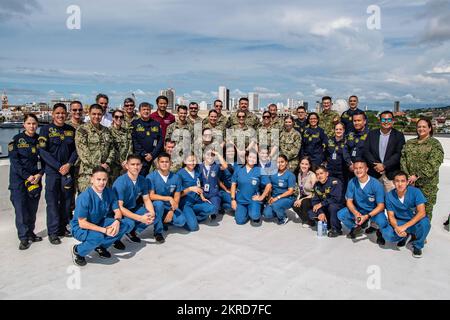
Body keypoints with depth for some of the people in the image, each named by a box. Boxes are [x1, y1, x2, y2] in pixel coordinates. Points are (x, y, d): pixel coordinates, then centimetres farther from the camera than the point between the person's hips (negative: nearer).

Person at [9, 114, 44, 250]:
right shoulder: (16, 140, -4)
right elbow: (14, 161, -8)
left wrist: (39, 174, -9)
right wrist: (27, 176, -16)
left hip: (36, 179, 3)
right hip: (19, 180, -3)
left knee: (33, 208, 7)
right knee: (21, 209, -4)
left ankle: (30, 233, 21)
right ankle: (23, 238, 5)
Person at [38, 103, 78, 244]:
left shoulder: (71, 130, 8)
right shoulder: (46, 129, -2)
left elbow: (76, 149, 7)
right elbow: (42, 151, -8)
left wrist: (69, 164, -9)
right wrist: (58, 167, -13)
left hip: (68, 170, 3)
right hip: (52, 170, -3)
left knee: (66, 200, 8)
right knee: (52, 201, 0)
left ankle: (63, 227, 22)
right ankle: (53, 232, 9)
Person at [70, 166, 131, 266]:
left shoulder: (109, 192, -11)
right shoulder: (84, 197, -27)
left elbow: (117, 211, -3)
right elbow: (82, 223, -24)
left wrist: (117, 221, -26)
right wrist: (104, 230, -27)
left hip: (99, 223, 6)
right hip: (80, 228, -5)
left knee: (124, 225, -16)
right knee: (98, 237, -36)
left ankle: (101, 246, 5)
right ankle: (77, 251, -4)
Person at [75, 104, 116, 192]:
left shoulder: (106, 130, 15)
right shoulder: (82, 130, -2)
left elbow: (112, 149, 12)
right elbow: (83, 152, -10)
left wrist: (107, 163, -5)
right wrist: (98, 166, -13)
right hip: (87, 172, -5)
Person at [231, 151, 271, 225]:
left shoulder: (259, 170, -8)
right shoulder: (238, 169, -3)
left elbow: (268, 185, -5)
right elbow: (233, 184, 1)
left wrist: (262, 197, -6)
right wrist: (233, 199, -3)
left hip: (253, 199, -2)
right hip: (240, 199, 2)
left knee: (254, 216, -25)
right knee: (240, 221, -6)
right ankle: (246, 211, 27)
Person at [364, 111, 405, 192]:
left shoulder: (399, 135, 4)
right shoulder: (372, 134, 9)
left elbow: (398, 154, -6)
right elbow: (366, 151, 1)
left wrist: (384, 165, -14)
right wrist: (375, 165, -12)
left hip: (391, 175, -1)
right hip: (374, 174, 2)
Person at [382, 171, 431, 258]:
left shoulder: (415, 192, -21)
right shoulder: (390, 196, -14)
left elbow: (422, 213, -28)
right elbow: (391, 216, -8)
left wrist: (405, 226, -34)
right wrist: (396, 227, -30)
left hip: (415, 221, -1)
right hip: (399, 222, 2)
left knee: (425, 222, -36)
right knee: (387, 235, -26)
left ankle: (417, 246, -6)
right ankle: (406, 235, 11)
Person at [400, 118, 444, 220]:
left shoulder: (435, 144, -1)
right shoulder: (409, 143, 14)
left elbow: (433, 164, -12)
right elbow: (403, 159, 4)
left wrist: (417, 176, -18)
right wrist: (407, 176, -10)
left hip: (427, 184, -3)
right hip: (409, 182, 4)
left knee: (425, 210, 2)